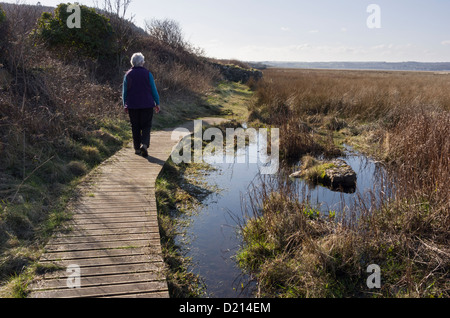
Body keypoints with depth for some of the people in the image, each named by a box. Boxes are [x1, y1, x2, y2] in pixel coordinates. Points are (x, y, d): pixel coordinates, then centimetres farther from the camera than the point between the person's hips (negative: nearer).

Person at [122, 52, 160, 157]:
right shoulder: (147, 73, -2)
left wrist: (125, 105, 14)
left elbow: (124, 91, 6)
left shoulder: (128, 74, 3)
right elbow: (153, 90, -1)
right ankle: (144, 144, -17)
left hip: (132, 105, 2)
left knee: (135, 127, 10)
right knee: (146, 126, 3)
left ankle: (137, 148, 12)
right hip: (147, 105, -2)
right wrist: (157, 103, 5)